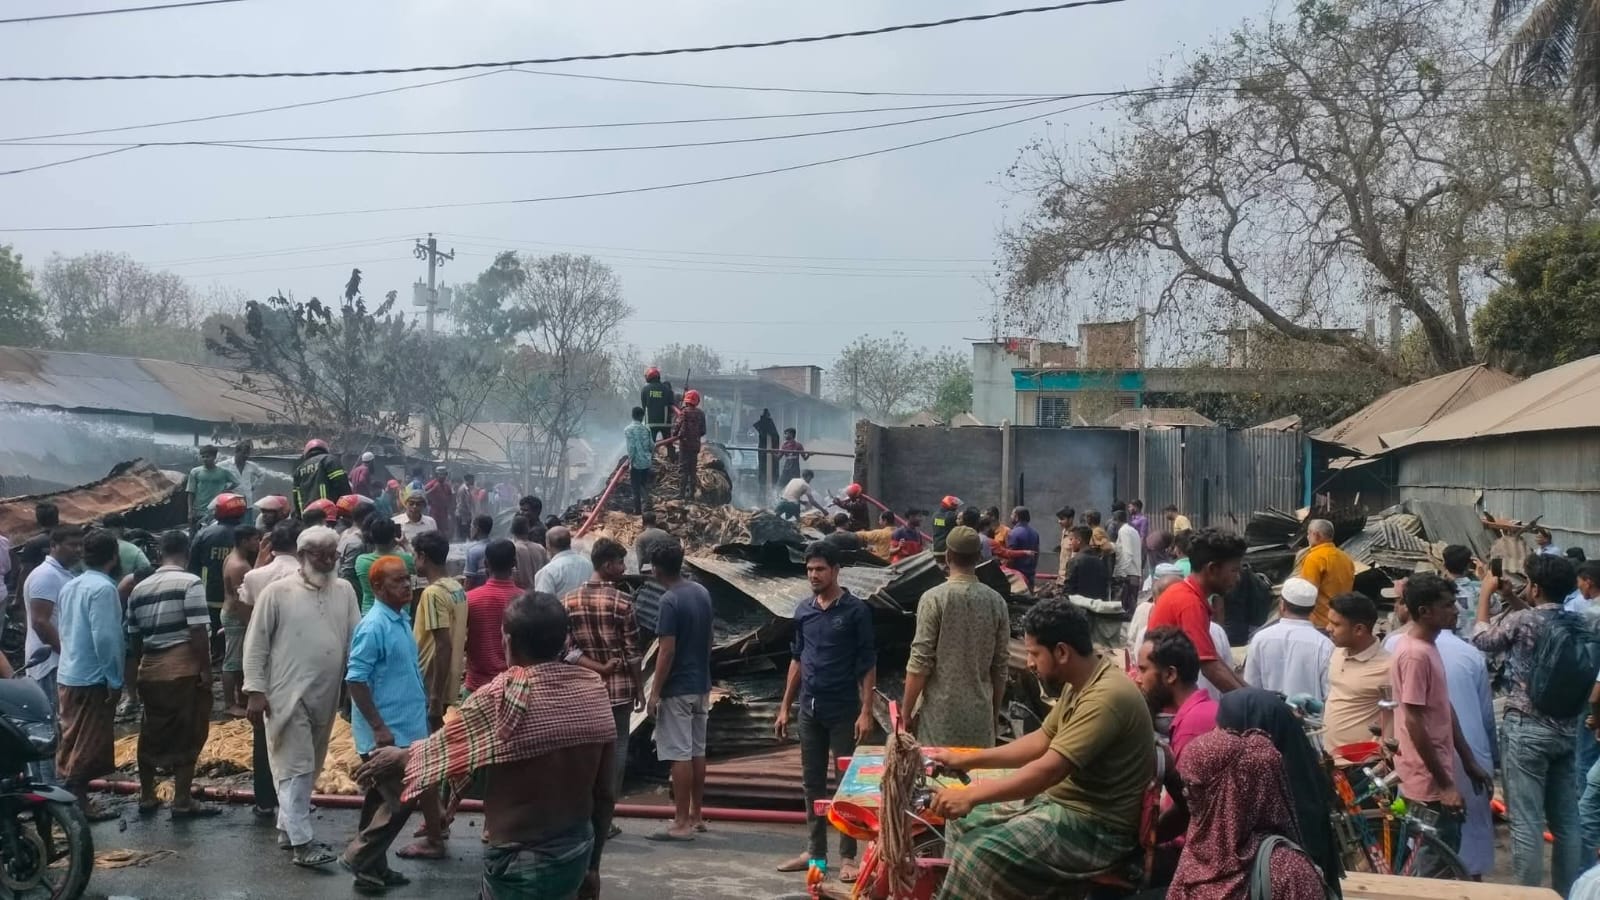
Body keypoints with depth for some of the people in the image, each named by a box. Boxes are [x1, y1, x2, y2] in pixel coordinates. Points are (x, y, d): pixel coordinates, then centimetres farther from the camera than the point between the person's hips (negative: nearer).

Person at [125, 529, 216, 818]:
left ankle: (146, 797, 25)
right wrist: (206, 669, -11)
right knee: (187, 736, 1)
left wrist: (132, 673, 26)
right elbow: (198, 631, -16)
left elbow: (133, 637, 17)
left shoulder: (139, 589, 12)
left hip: (150, 670, 6)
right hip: (184, 669, -6)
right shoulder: (190, 583, -9)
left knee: (151, 735, 16)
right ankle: (182, 802, 3)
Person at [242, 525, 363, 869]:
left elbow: (356, 641, 7)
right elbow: (256, 644, -4)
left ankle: (287, 827, 28)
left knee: (309, 767, 14)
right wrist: (255, 691, -9)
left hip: (326, 696, 5)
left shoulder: (344, 591, 6)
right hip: (287, 694, -5)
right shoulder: (278, 592, -6)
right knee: (295, 767, -4)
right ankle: (300, 842, -2)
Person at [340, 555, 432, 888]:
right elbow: (355, 680, -21)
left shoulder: (401, 619, 9)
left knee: (383, 800, 15)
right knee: (399, 801, -6)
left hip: (405, 728, 9)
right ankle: (358, 857, 7)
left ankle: (373, 867, 23)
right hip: (387, 733, -9)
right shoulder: (374, 626, -19)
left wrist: (422, 699, 18)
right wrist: (379, 727, -23)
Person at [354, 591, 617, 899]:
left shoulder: (504, 696, -20)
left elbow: (444, 749, -5)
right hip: (577, 851, 6)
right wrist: (592, 864, 14)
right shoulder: (595, 690, -4)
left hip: (522, 860, -6)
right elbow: (605, 793, 2)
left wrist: (399, 757, 16)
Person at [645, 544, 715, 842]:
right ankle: (696, 816, 22)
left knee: (679, 754, -4)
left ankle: (682, 823, -1)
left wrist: (655, 692, -15)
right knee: (697, 751, 14)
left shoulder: (670, 601, -18)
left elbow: (667, 651, -20)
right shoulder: (703, 594, 7)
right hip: (701, 684, 9)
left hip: (677, 689, -9)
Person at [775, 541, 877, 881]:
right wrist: (785, 707, 12)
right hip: (810, 710, 5)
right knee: (812, 782, 11)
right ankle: (815, 851, 21)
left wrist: (866, 712, -14)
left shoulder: (856, 610, -7)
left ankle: (848, 857, 7)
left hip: (843, 710, -5)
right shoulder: (803, 610, 8)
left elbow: (868, 664, -7)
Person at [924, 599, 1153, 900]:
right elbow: (1042, 741, 15)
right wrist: (964, 760, 11)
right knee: (963, 822, 8)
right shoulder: (1079, 682, 6)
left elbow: (1049, 770, -30)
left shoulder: (1106, 696, -26)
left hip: (1095, 825, -10)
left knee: (980, 853, -23)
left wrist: (971, 796, -26)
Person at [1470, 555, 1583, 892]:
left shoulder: (1523, 619, -14)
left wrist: (1486, 591, 13)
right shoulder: (1580, 624, 4)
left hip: (1528, 729, -7)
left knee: (1526, 821, -3)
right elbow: (1587, 678, 13)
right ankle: (1567, 893, 20)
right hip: (1568, 729, 7)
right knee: (1566, 819, 13)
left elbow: (1482, 638, 4)